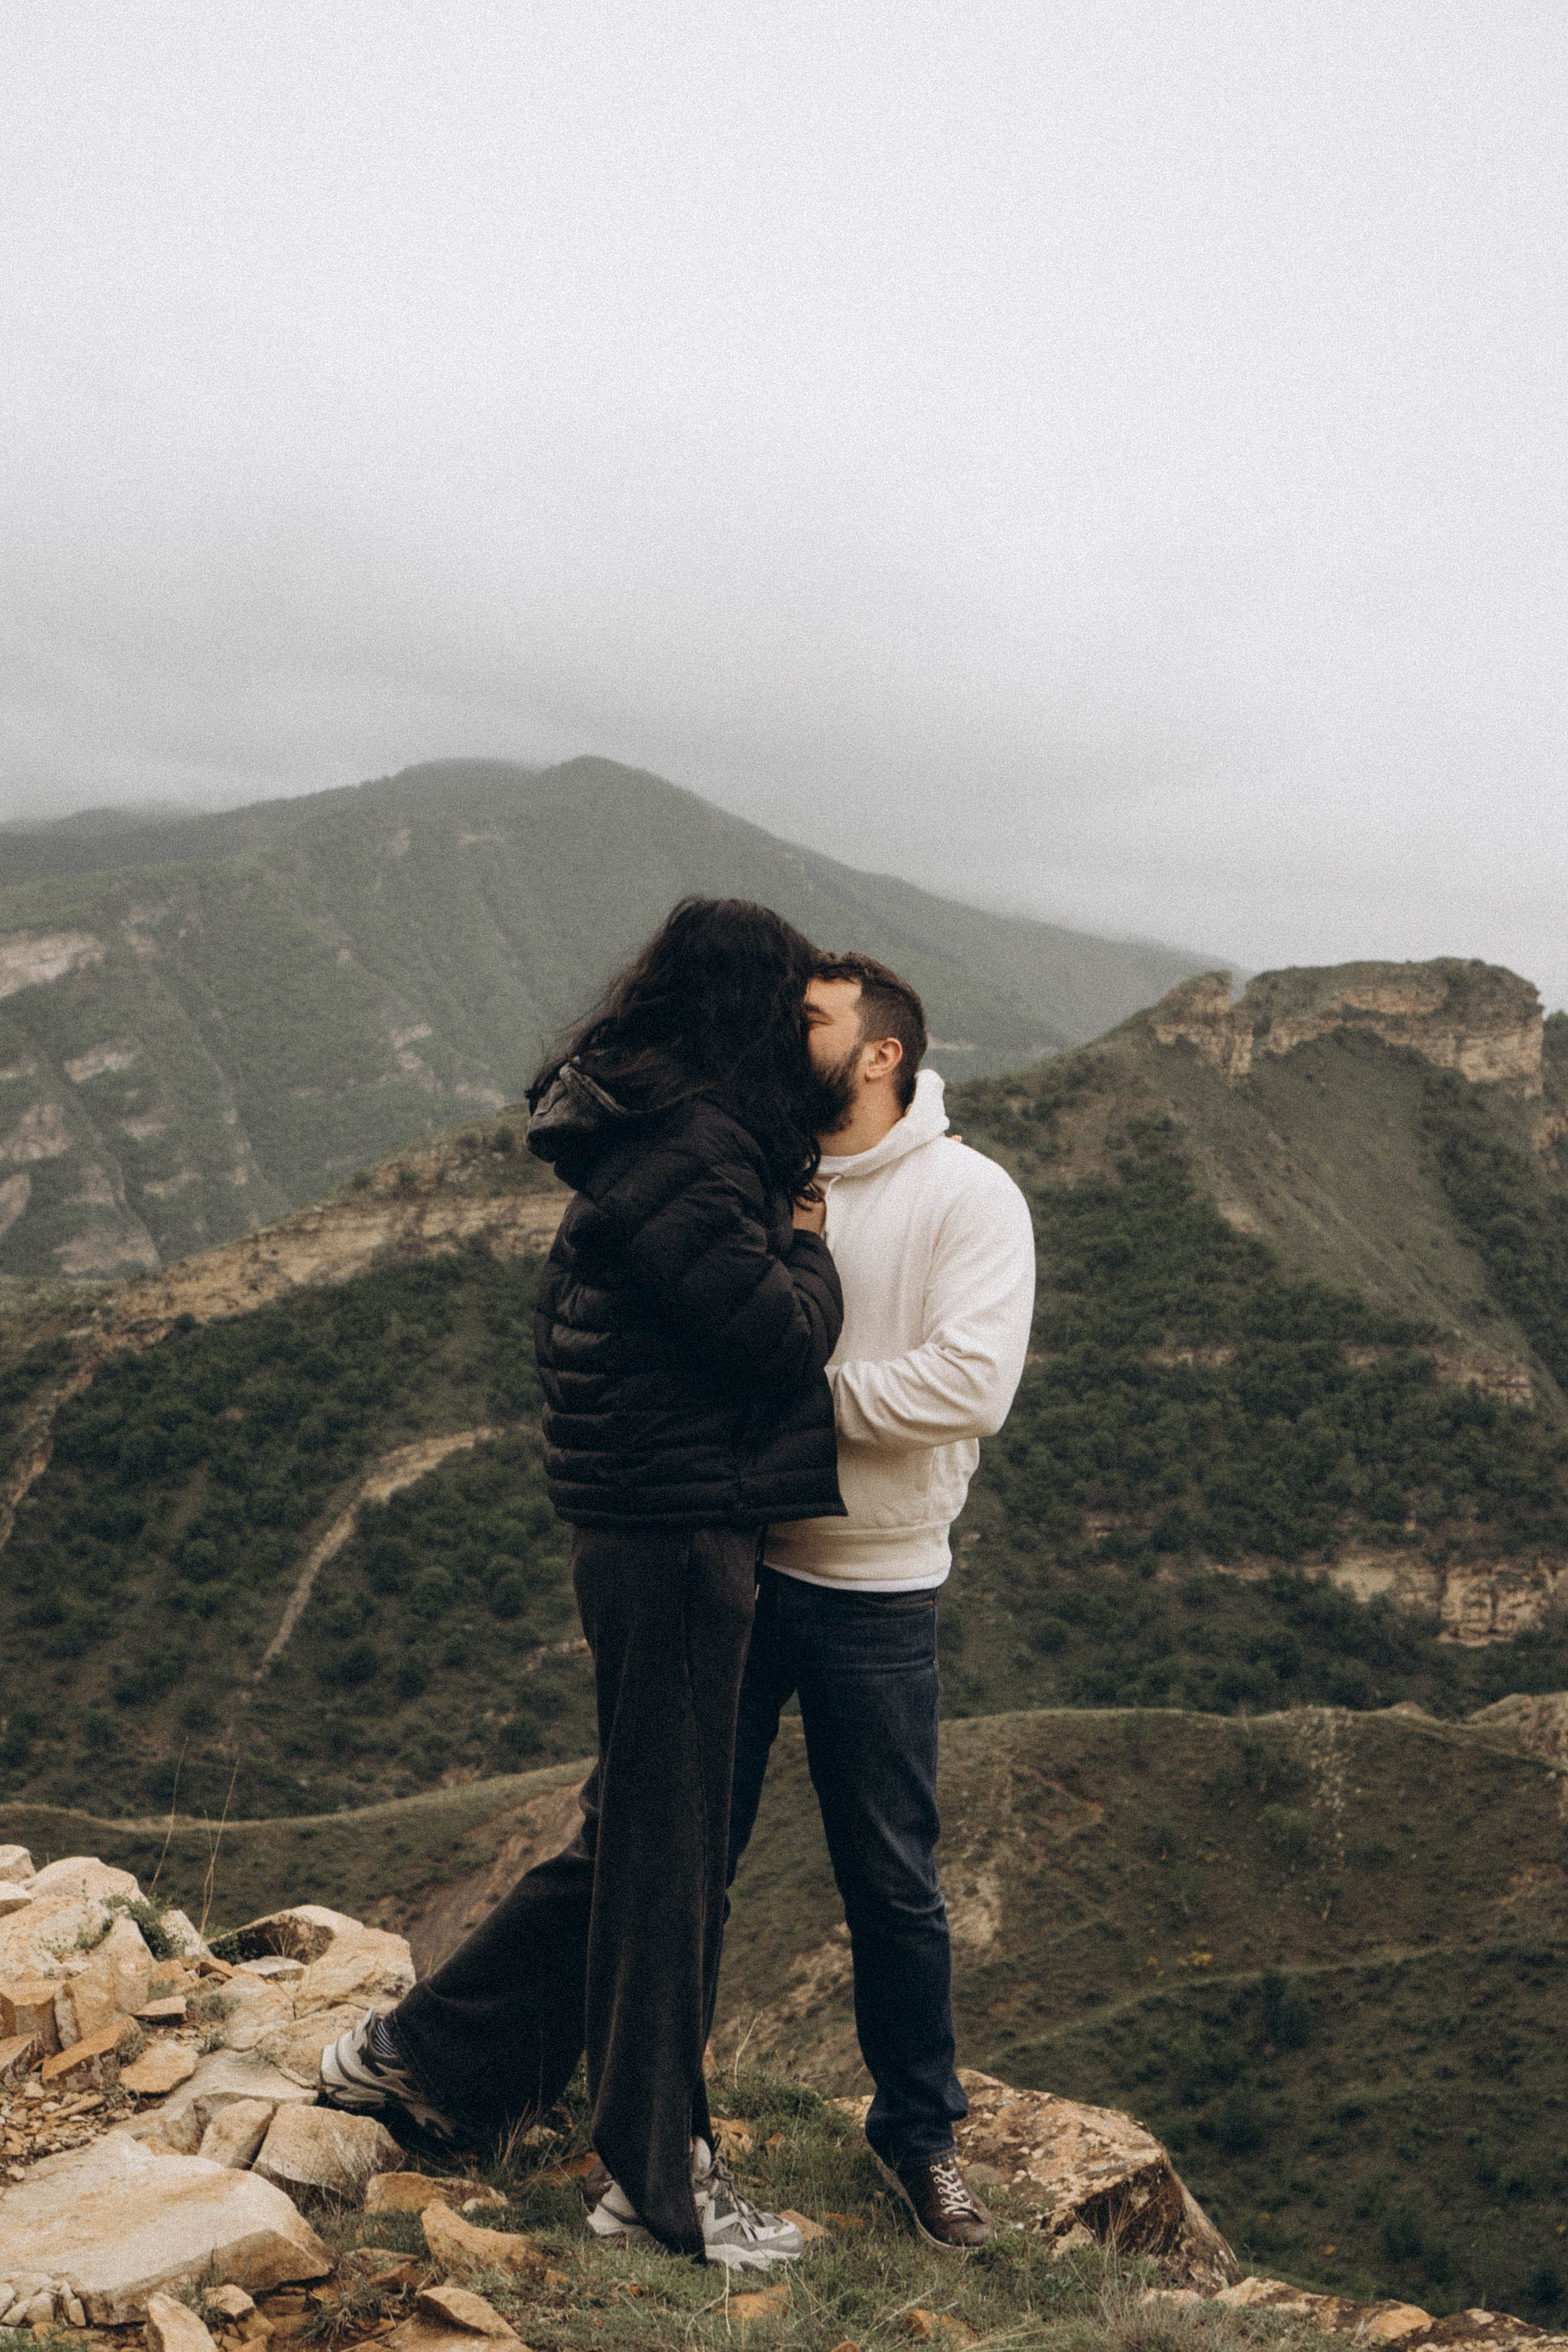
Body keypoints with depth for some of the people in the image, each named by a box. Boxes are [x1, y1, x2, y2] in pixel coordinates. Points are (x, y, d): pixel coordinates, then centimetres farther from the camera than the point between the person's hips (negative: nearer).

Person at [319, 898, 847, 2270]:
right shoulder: (689, 1154, -19)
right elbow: (782, 1333, -19)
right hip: (677, 1534, -10)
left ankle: (418, 2054, 33)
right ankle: (661, 2182, 17)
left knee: (638, 1833, 20)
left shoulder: (659, 1135, 13)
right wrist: (807, 1234, -3)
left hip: (660, 1527, 10)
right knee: (665, 1850, 2)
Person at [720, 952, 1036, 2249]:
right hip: (727, 1558, 3)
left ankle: (919, 2127, 29)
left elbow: (971, 1383, -22)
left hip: (873, 1588, -3)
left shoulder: (970, 1196, -10)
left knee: (894, 1882, 9)